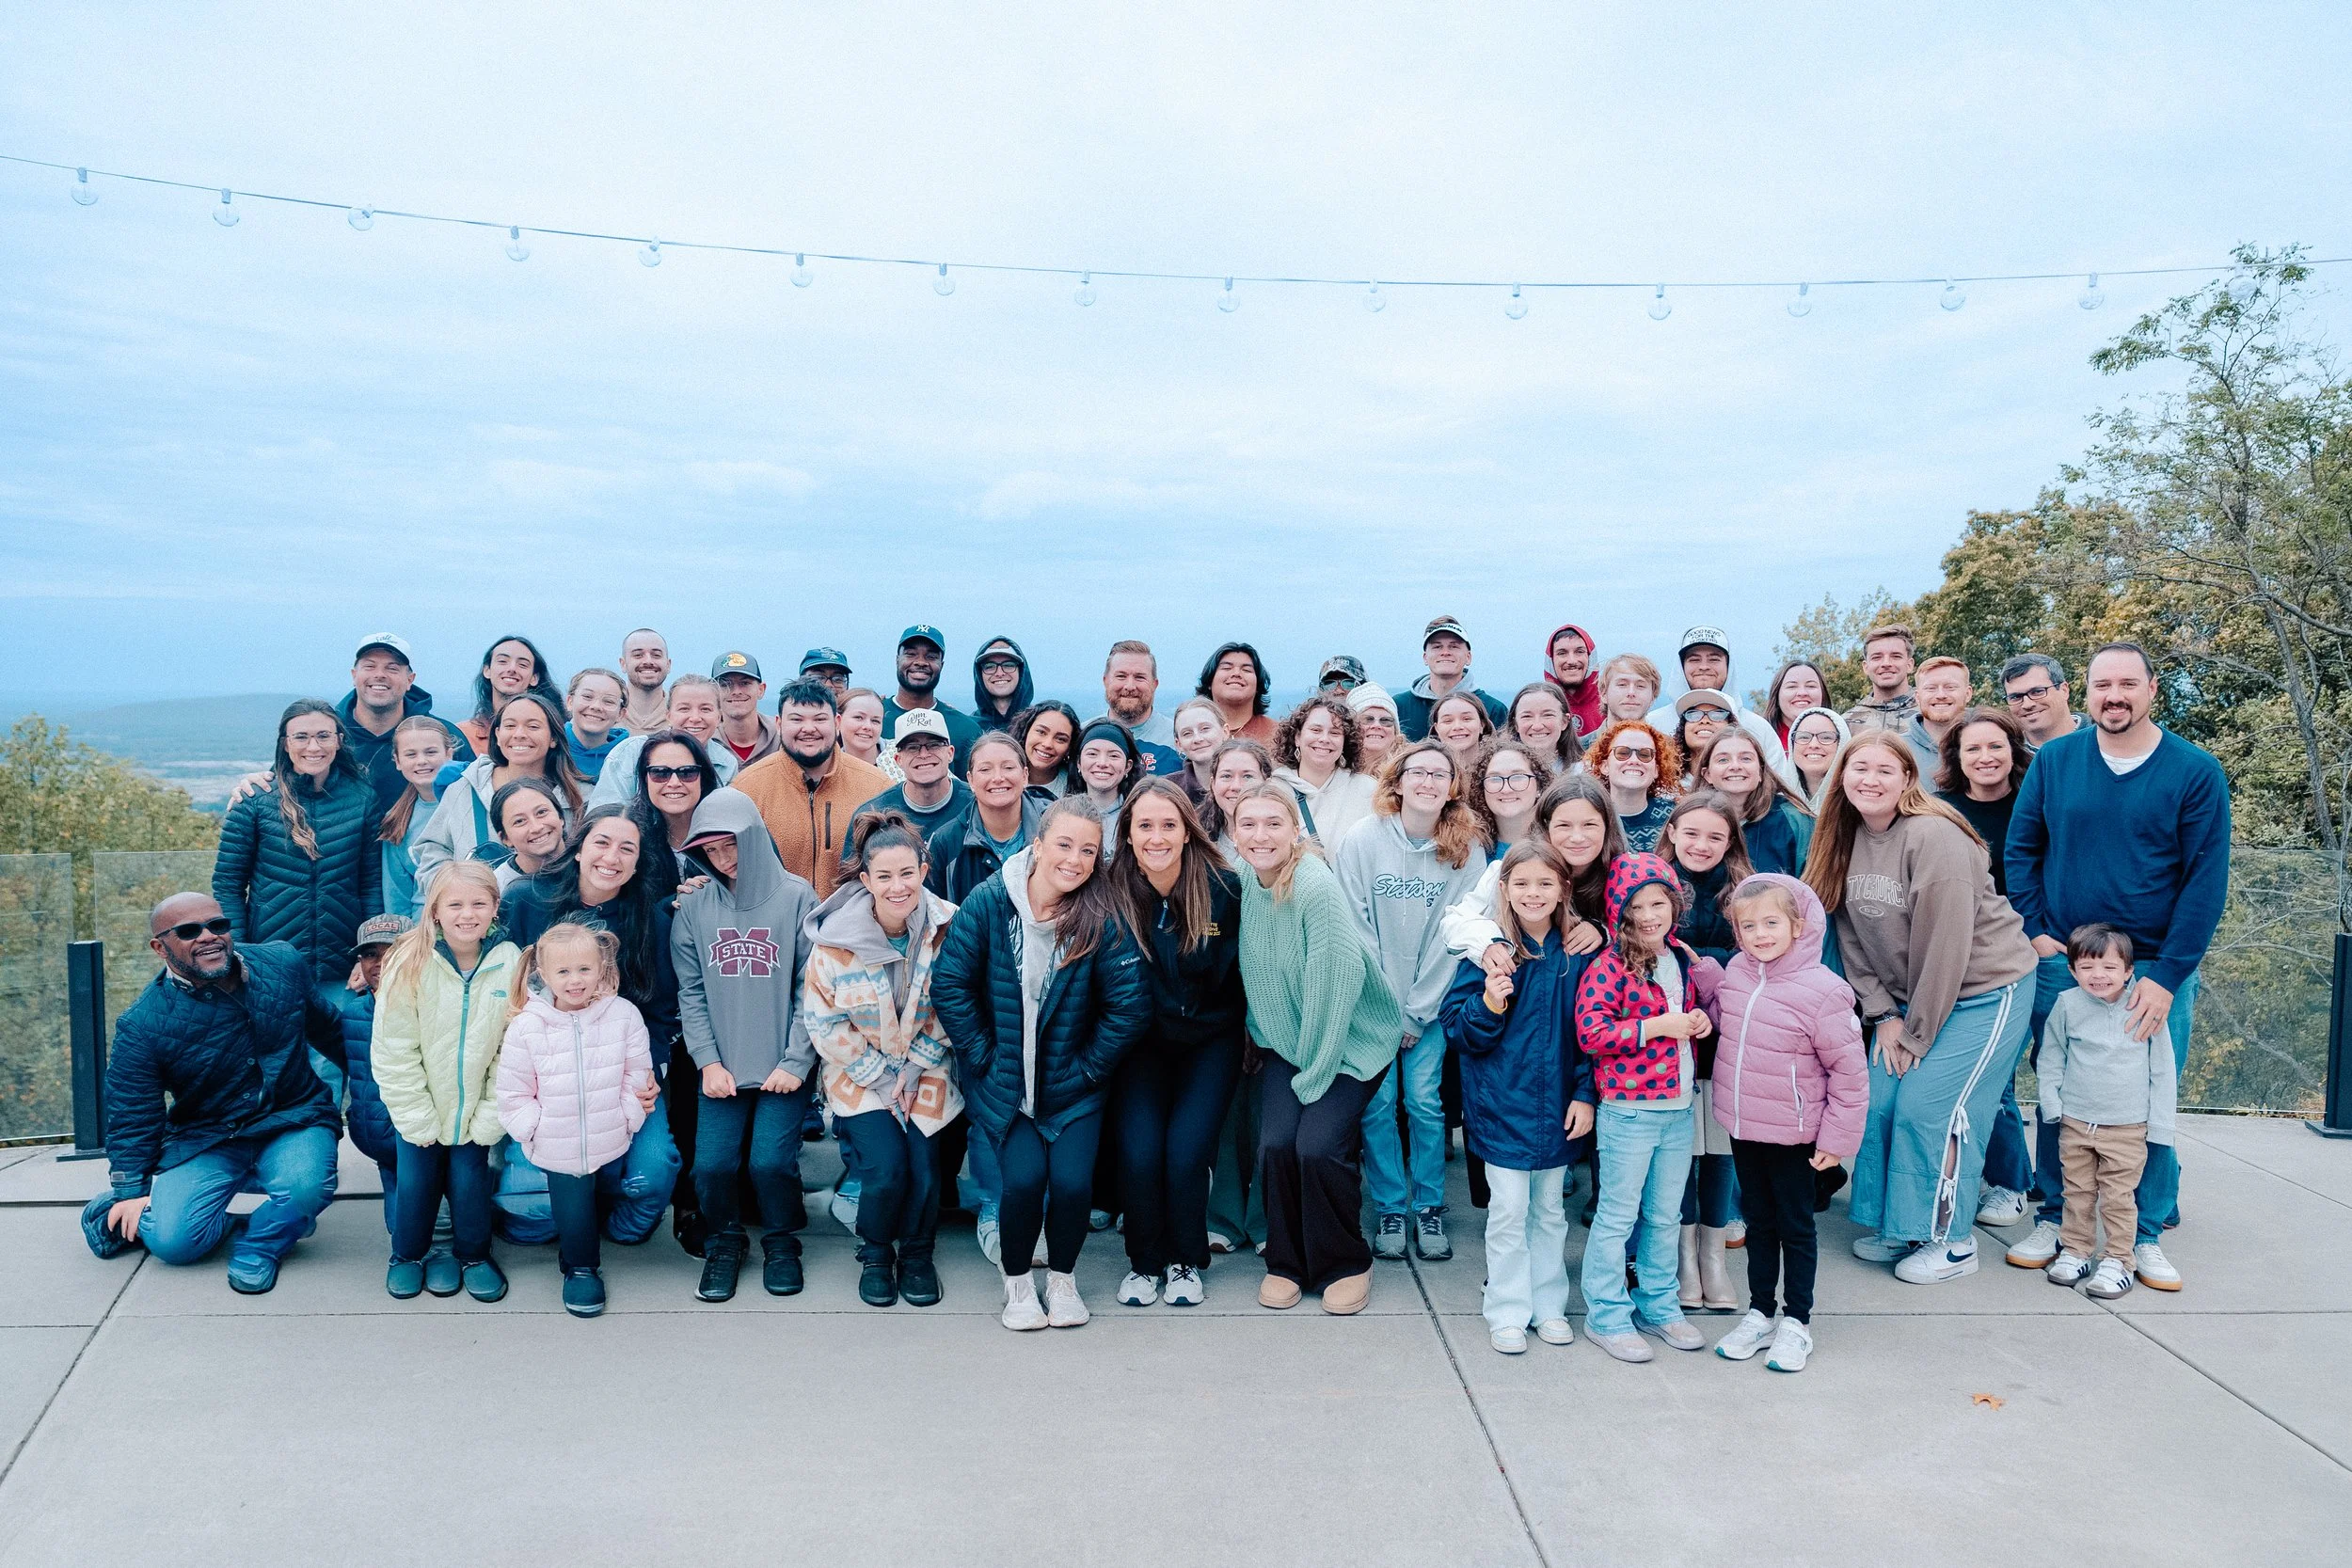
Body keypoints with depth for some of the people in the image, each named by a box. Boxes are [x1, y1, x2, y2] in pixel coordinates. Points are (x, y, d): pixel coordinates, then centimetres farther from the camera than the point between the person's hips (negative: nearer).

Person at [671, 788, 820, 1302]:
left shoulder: (796, 897, -3)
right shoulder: (694, 905, 3)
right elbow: (691, 991, 4)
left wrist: (795, 1061, -9)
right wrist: (708, 1061, -5)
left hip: (785, 1066, -2)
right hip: (723, 1067, 2)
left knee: (771, 1161, -12)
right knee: (711, 1164, -8)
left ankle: (782, 1242, 17)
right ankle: (724, 1242, 21)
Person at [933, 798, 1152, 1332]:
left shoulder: (1102, 919, -12)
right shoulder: (989, 902, -12)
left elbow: (1130, 1007, -9)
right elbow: (949, 984, -9)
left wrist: (1086, 1068, -8)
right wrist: (984, 1057, -9)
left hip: (1071, 1085, 1)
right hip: (1002, 1081, 0)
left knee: (1073, 1180, -16)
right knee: (1024, 1175, -18)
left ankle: (1062, 1277, 16)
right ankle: (1016, 1281, 12)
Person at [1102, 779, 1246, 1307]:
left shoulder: (1223, 888, -14)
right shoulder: (1113, 893, -12)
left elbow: (1239, 971, -1)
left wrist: (1246, 1036, -4)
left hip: (1210, 1040, -1)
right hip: (1142, 1043, 1)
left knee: (1186, 1150, -16)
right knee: (1139, 1153, -16)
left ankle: (1186, 1261, 10)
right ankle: (1143, 1261, 10)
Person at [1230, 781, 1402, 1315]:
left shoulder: (1318, 888, -24)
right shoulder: (1243, 883, -6)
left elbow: (1340, 981, -23)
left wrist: (1315, 1074, -17)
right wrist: (1258, 1033, 5)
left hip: (1353, 1039, -5)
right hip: (1286, 1041, 5)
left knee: (1318, 1147, -17)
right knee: (1275, 1144, -11)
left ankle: (1346, 1265, 8)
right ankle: (1287, 1263, 12)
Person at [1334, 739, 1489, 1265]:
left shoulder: (1468, 851, -5)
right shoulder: (1363, 839, -8)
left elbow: (1457, 936, -6)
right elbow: (1353, 925, -7)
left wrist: (1416, 1013, -8)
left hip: (1431, 1002, 0)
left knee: (1424, 1100, -4)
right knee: (1378, 1102, -3)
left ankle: (1429, 1209, 13)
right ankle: (1389, 1210, 12)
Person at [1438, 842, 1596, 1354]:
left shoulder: (1577, 954, -1)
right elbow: (1458, 1029, -9)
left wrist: (1585, 1095, 0)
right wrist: (1488, 1004, -27)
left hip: (1558, 1106, 3)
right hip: (1504, 1104, -3)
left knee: (1550, 1210, 15)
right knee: (1508, 1210, 2)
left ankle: (1548, 1304, 27)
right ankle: (1507, 1311, 15)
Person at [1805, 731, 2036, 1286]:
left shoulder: (1933, 838, -23)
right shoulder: (1847, 838, -1)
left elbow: (1945, 945, -23)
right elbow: (1853, 938, 4)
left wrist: (1916, 1034, -16)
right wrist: (1883, 1016, -3)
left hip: (1983, 988, -7)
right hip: (1907, 997, 7)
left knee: (1928, 1107, -11)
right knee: (1879, 1102, 0)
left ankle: (1951, 1241, 7)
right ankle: (1893, 1226, 18)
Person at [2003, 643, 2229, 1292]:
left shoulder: (2196, 771, -5)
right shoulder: (2054, 761, 1)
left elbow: (2207, 880, -7)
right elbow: (2021, 848, 6)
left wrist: (2166, 977, -12)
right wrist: (2034, 933, -4)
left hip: (2159, 969, -1)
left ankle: (2147, 1235, 20)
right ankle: (2053, 1220, 21)